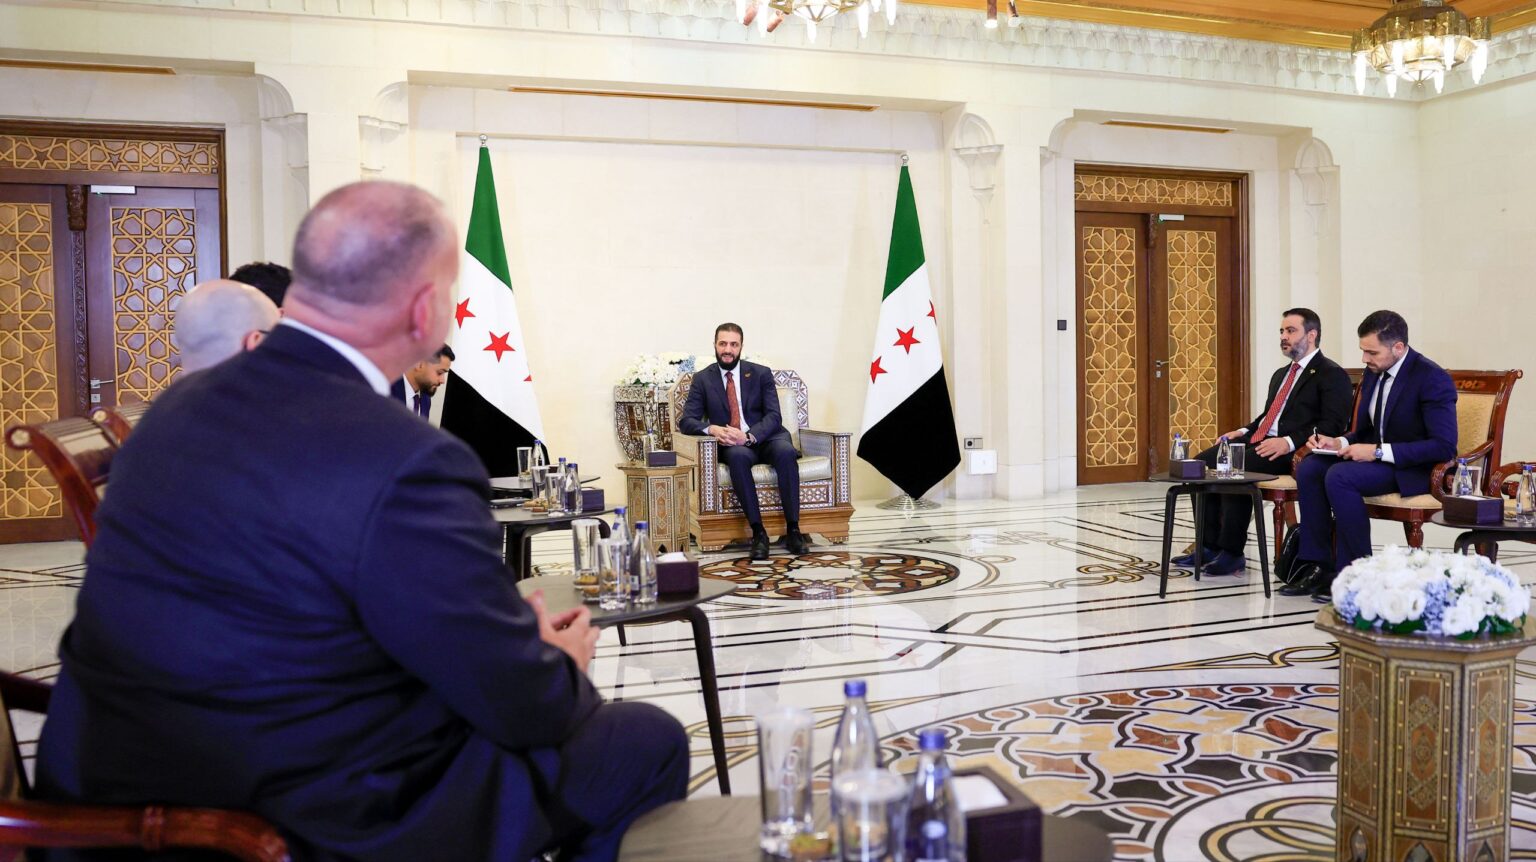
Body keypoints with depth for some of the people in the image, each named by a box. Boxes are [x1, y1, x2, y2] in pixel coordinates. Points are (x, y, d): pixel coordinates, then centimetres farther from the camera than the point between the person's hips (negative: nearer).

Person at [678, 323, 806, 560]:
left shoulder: (761, 373, 6)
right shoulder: (702, 379, 7)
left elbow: (773, 416, -3)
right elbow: (686, 421, 0)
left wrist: (749, 436, -23)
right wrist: (712, 429, -23)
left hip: (765, 438, 1)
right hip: (731, 445, -1)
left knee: (785, 452, -33)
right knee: (738, 457, -37)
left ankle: (792, 529, -28)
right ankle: (758, 533, -34)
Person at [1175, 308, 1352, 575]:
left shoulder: (1332, 375, -2)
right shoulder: (1280, 374, 26)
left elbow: (1332, 425, -13)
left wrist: (1289, 442, -25)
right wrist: (1243, 431, 9)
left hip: (1292, 453, -8)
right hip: (1257, 442, 9)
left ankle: (1232, 553, -20)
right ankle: (1210, 546, -9)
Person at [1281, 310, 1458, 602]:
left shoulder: (1433, 379, -17)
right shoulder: (1374, 373, 7)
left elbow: (1444, 446, -24)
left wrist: (1378, 451, -28)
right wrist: (1339, 443, -5)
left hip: (1413, 468, -8)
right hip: (1376, 456, 8)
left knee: (1340, 476, -31)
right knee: (1309, 468, -13)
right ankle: (1317, 565, -10)